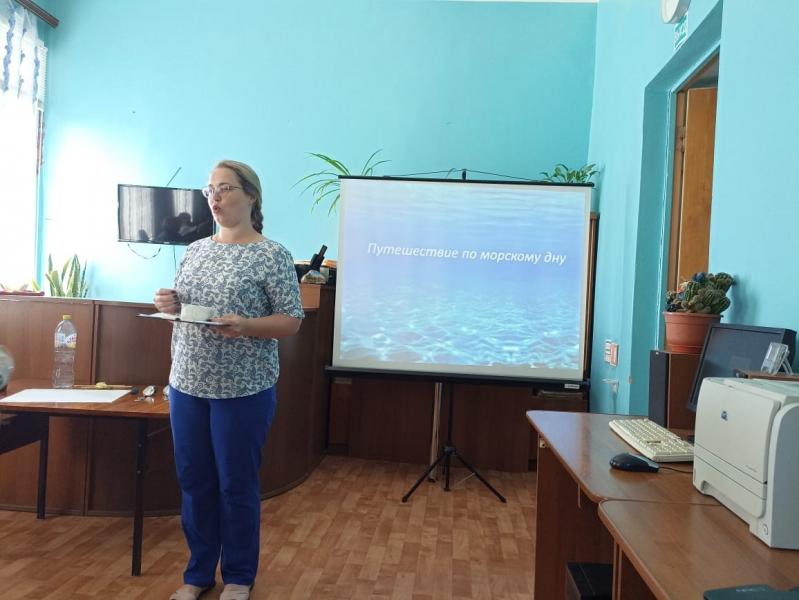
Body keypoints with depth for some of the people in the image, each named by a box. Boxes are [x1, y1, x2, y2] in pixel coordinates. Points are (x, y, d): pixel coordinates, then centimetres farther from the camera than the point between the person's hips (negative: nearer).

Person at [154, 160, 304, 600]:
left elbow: (292, 320, -10)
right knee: (193, 481, 14)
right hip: (187, 384, 6)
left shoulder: (271, 254, -7)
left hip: (243, 390, -5)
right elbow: (181, 304, 19)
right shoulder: (196, 250, 11)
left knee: (237, 486, 7)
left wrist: (245, 326, -25)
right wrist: (169, 305, -4)